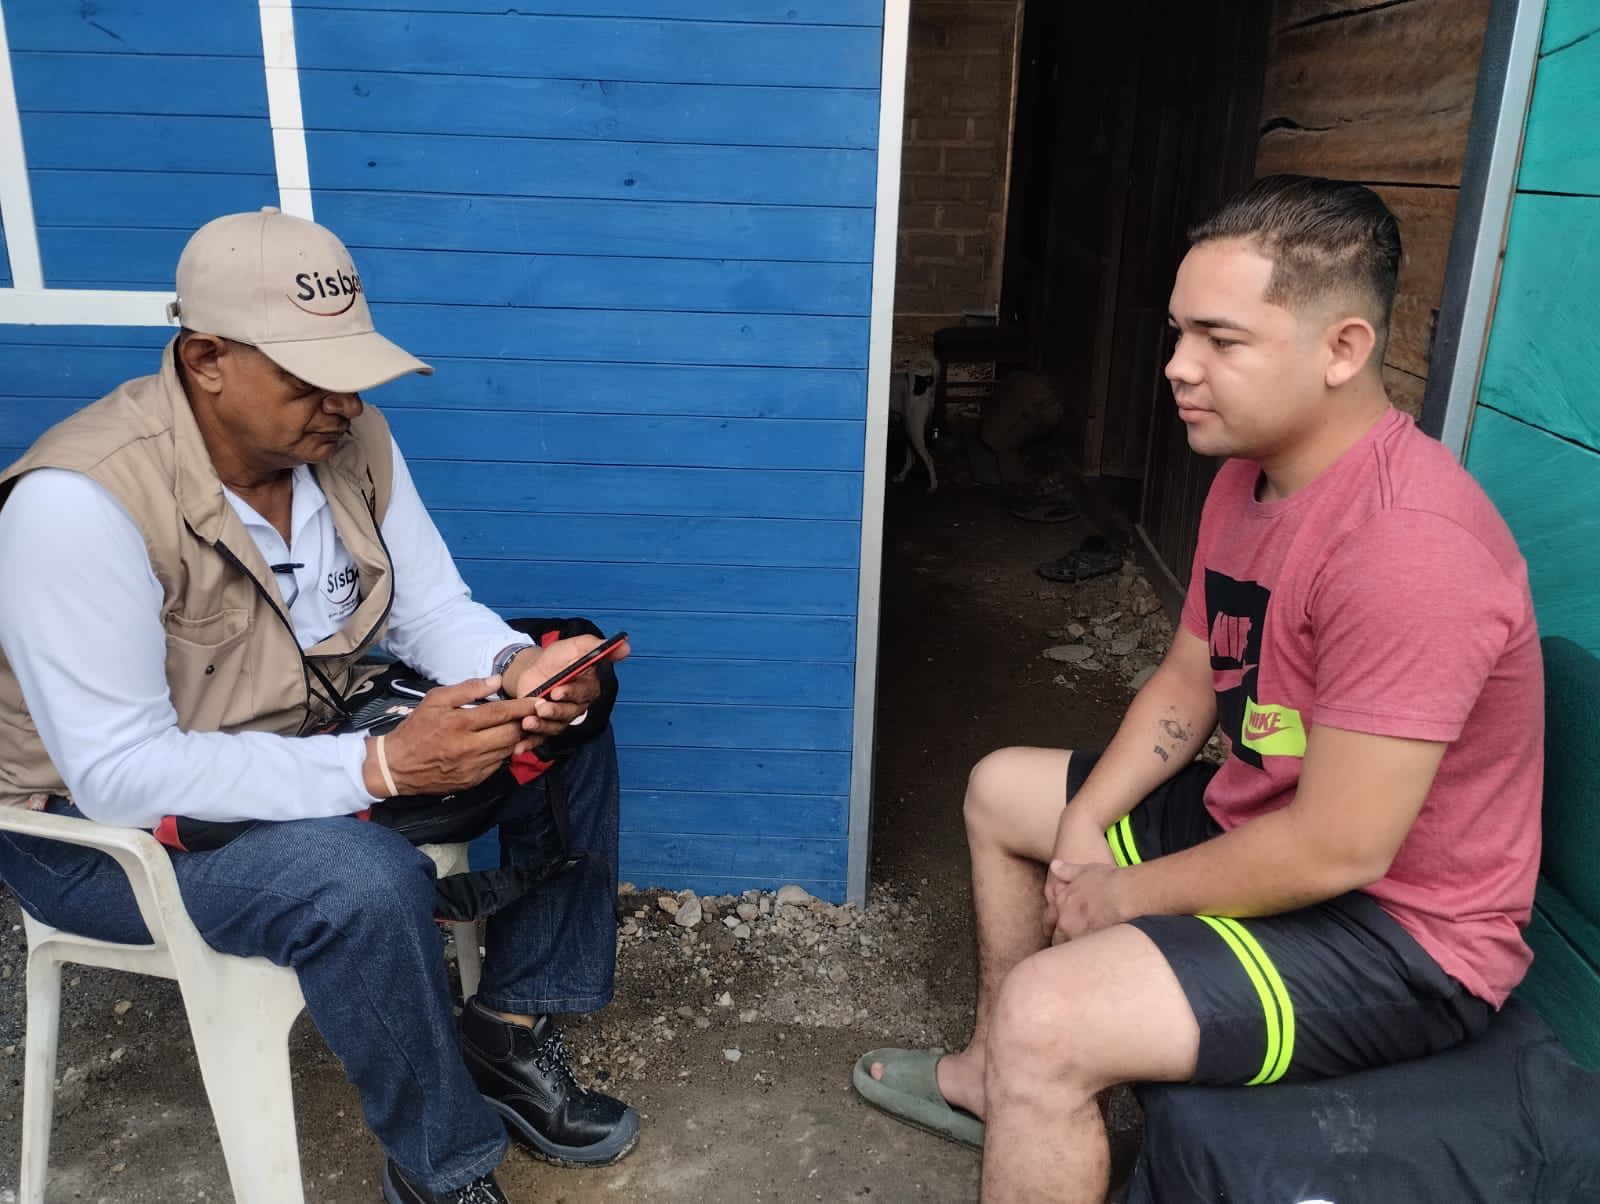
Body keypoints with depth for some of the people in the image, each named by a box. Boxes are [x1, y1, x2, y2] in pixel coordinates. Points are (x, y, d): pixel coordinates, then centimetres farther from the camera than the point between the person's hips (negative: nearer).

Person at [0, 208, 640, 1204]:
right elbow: (119, 773, -31)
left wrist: (516, 668, -25)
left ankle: (512, 1033, 5)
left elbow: (433, 607, -2)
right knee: (363, 879, -35)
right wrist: (378, 767, -38)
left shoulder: (349, 436, -10)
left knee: (568, 728, -5)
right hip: (105, 825, -6)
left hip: (309, 739, 7)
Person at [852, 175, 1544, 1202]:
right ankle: (991, 1077, 30)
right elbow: (1187, 681, 7)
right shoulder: (1250, 473, 0)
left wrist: (1125, 896, -16)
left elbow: (1338, 850, -30)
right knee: (1002, 790, 18)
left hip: (1397, 929, -9)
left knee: (1046, 1013, -28)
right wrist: (1083, 829, -5)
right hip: (1257, 817, 10)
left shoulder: (1406, 541, -31)